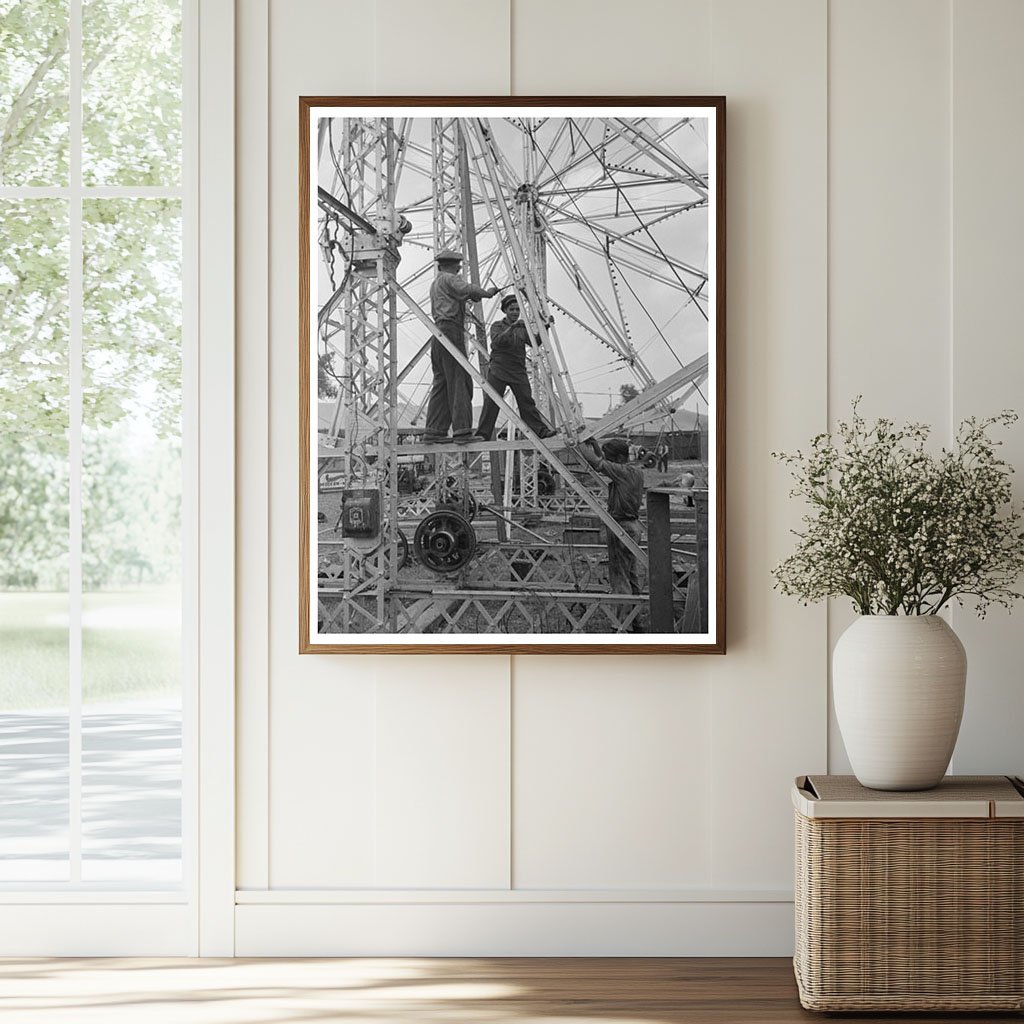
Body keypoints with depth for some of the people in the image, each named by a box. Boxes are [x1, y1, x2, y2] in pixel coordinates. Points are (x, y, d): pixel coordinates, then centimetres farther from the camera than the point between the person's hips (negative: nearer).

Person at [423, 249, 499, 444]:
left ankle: (434, 431, 3)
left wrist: (469, 297, 21)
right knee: (459, 382, -11)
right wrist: (487, 293, -7)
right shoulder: (449, 279, -4)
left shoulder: (435, 283, 25)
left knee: (440, 384, 8)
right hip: (451, 331, -9)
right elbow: (468, 289, -20)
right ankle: (462, 431, -15)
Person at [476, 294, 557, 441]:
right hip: (498, 370, -3)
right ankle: (482, 434, -9)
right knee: (491, 403, -8)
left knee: (527, 401, -4)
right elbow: (496, 342, -15)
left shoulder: (522, 328, 18)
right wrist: (511, 328, -27)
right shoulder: (497, 326, 6)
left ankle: (540, 430, -8)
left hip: (518, 372, 3)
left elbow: (534, 342, 4)